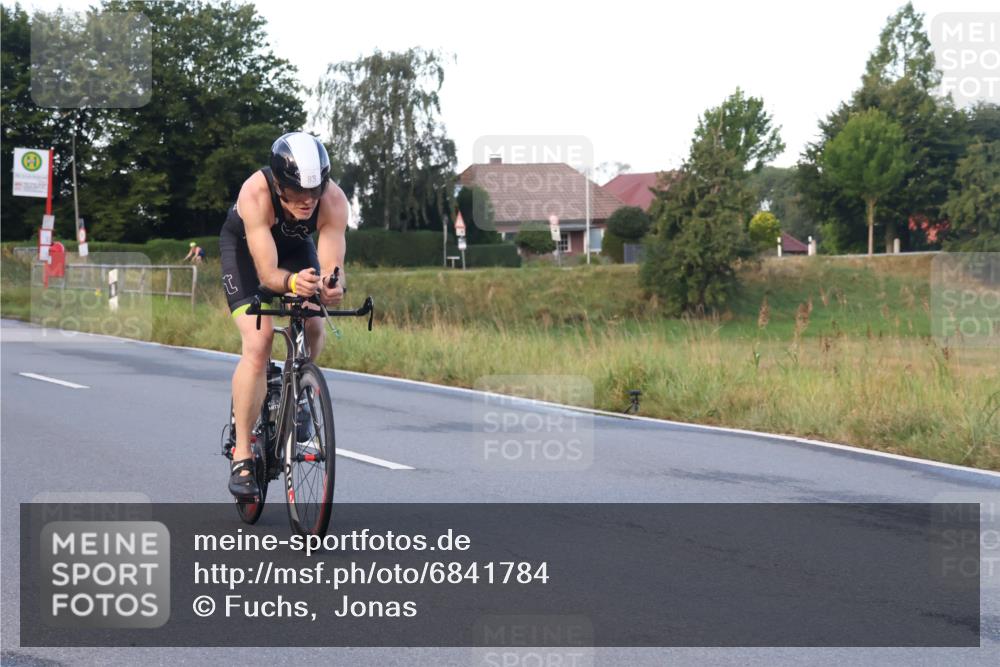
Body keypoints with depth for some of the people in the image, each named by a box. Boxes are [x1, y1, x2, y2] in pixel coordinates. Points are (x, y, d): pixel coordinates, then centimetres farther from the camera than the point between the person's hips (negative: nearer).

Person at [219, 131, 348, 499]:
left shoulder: (333, 201, -34)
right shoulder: (255, 194, -41)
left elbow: (332, 267, -36)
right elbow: (267, 272, -41)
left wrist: (332, 287, -59)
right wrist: (292, 281, -62)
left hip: (296, 247, 4)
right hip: (244, 247, -3)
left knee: (313, 327, -17)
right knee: (258, 342, -20)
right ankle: (241, 458, -14)